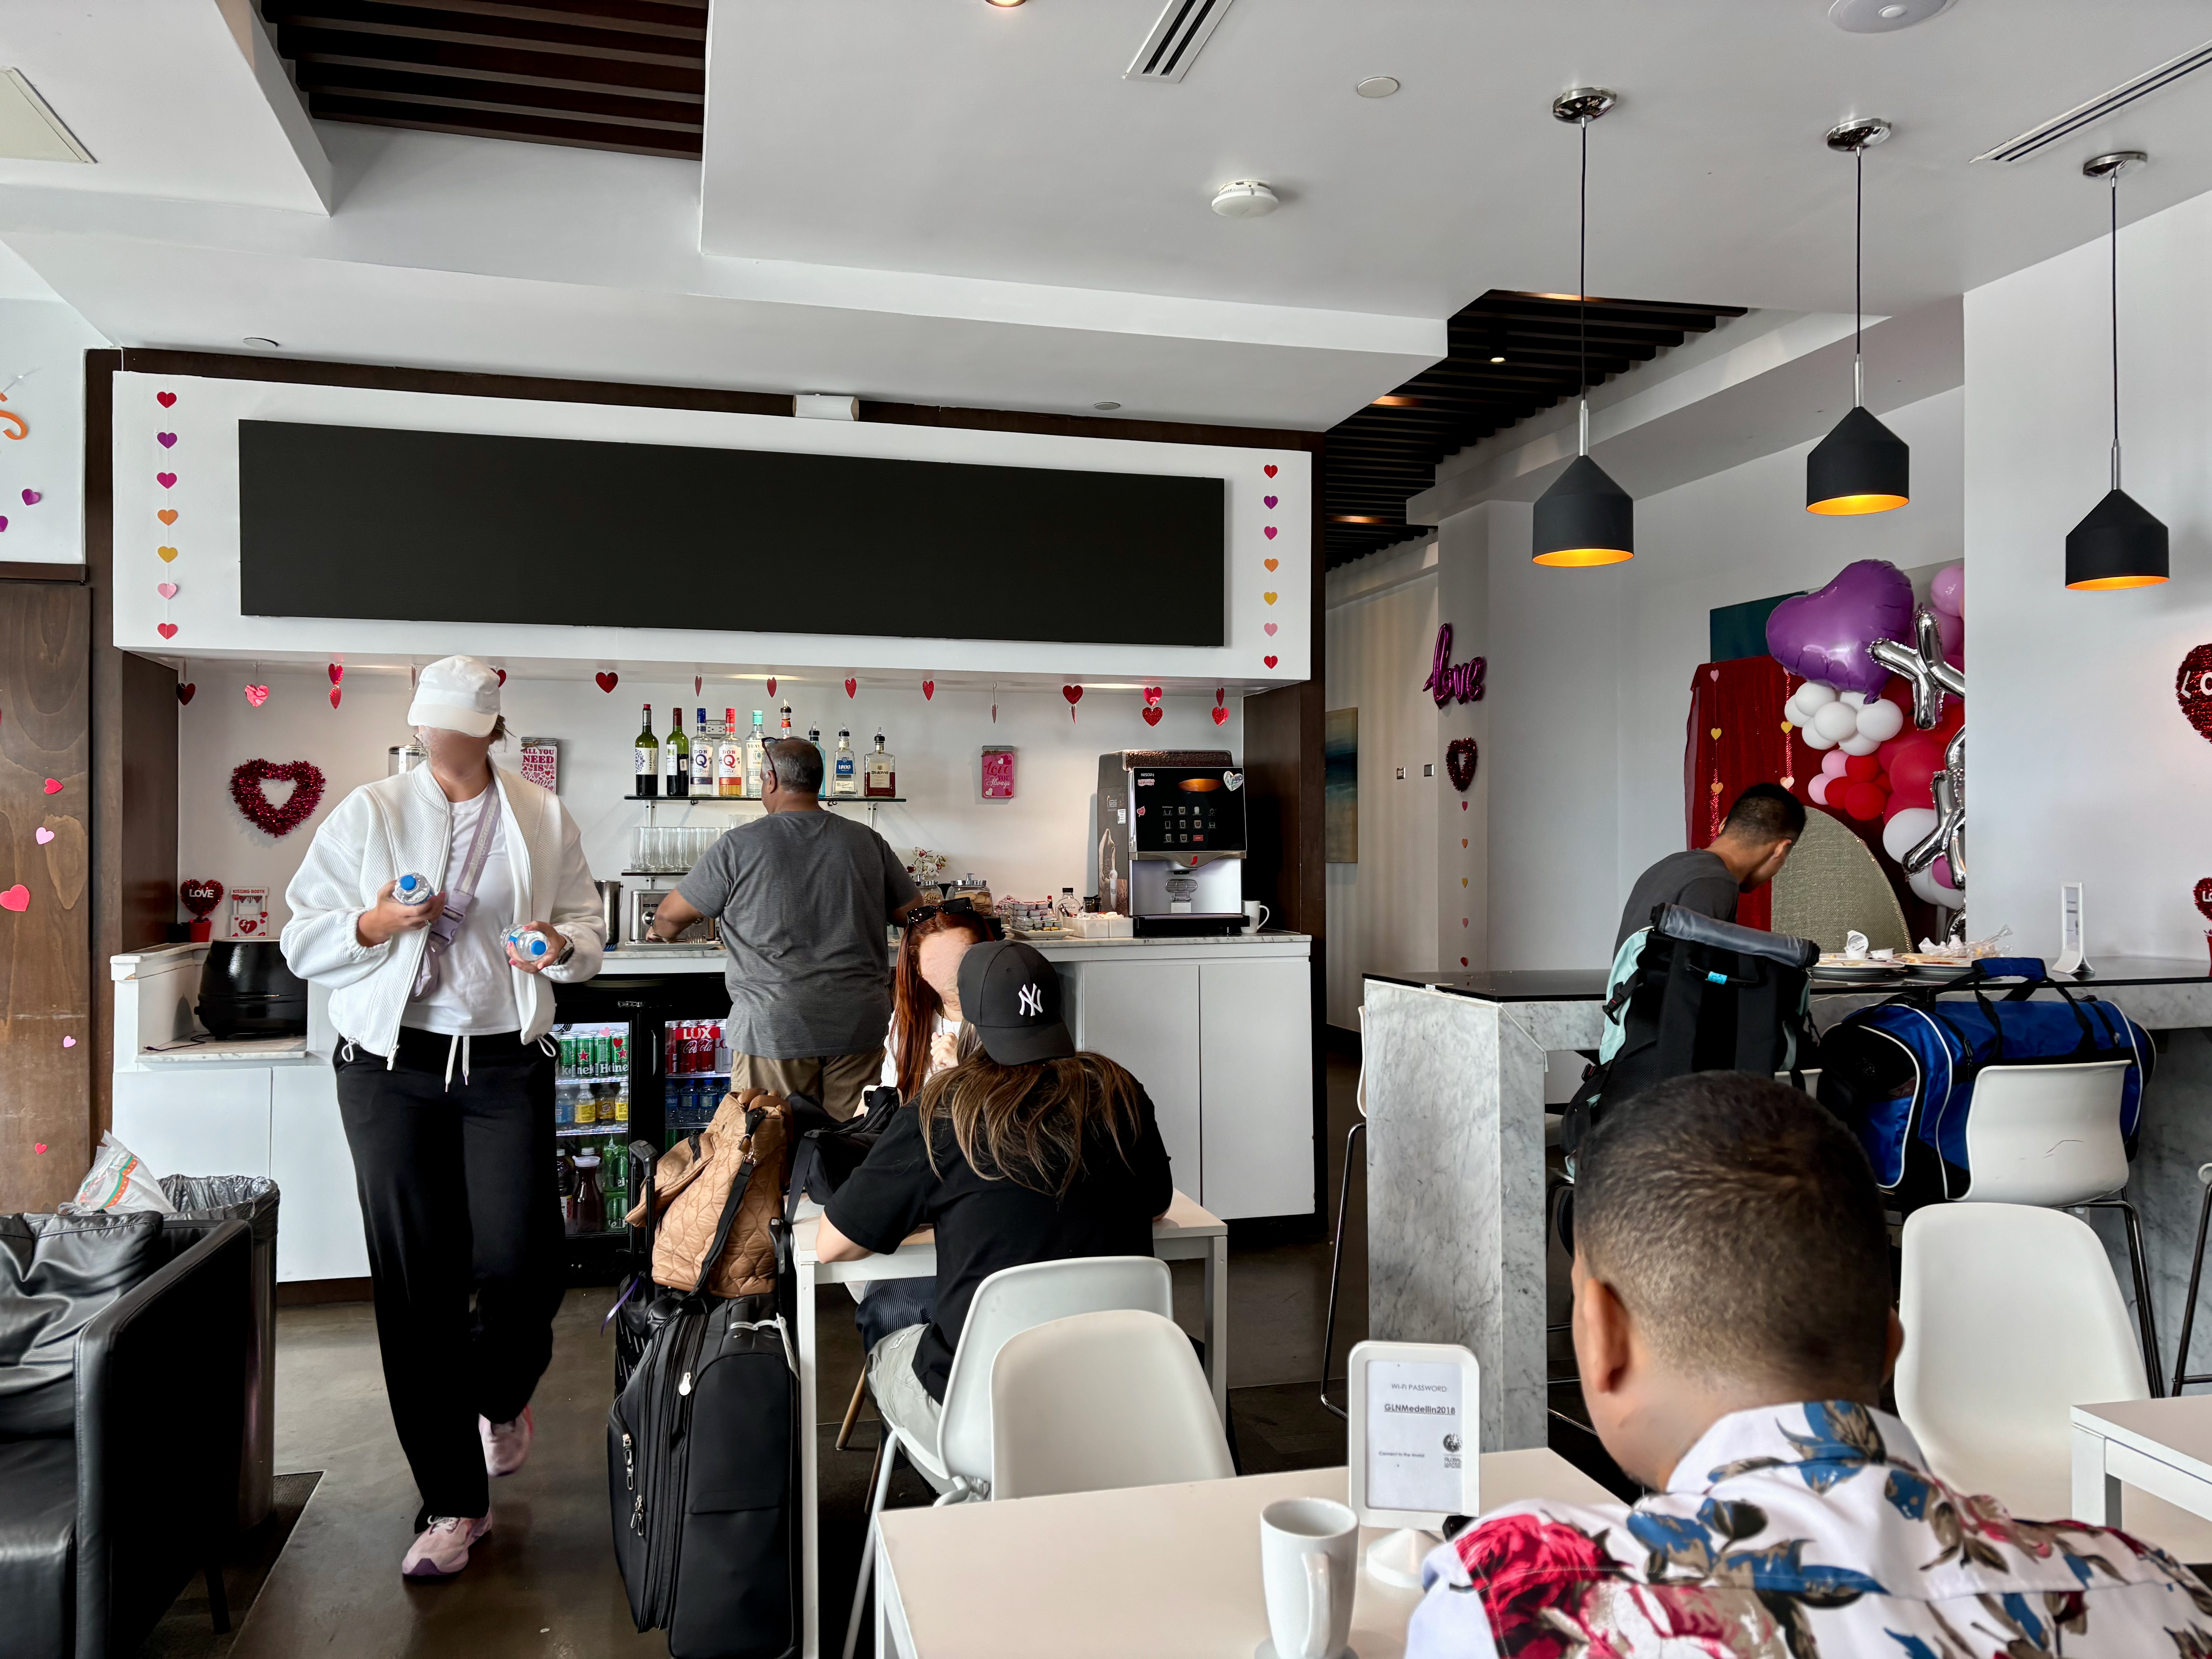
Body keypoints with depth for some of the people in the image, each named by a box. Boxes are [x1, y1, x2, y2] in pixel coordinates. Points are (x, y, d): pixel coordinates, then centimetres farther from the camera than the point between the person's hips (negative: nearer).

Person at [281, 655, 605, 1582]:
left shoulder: (543, 819, 9)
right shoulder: (368, 816, 7)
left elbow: (587, 930, 12)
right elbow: (302, 941, 6)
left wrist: (562, 944, -11)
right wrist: (376, 924, -13)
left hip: (506, 1063, 0)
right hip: (392, 1063, 0)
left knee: (519, 1264, -7)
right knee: (417, 1279, 1)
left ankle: (500, 1394, 32)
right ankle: (454, 1500, 15)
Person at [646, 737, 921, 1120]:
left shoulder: (740, 845, -2)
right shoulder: (867, 842, 6)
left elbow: (669, 917, 7)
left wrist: (660, 931, 32)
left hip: (775, 1028, -3)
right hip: (858, 1027, 3)